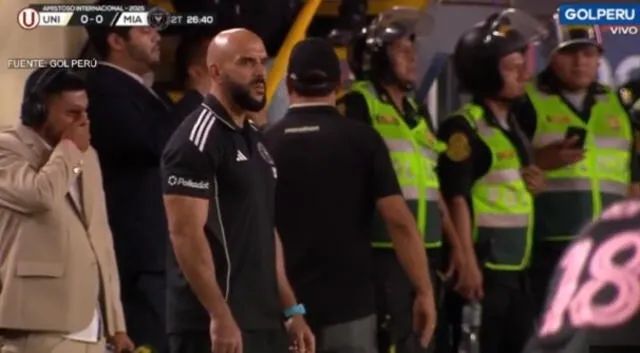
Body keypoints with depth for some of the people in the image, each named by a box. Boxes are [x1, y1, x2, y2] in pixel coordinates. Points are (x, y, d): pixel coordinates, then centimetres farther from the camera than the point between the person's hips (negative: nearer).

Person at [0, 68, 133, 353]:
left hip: (90, 326, 8)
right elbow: (41, 194, -26)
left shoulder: (86, 156, 20)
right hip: (40, 326, -8)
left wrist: (116, 322, 17)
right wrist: (68, 148, -7)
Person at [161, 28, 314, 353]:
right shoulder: (197, 140, -11)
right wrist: (220, 316, -23)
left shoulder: (255, 141, 18)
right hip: (217, 325, -10)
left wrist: (291, 309, 18)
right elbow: (186, 234, -18)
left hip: (263, 323, 10)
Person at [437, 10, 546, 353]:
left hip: (516, 268, 9)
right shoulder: (464, 128, -12)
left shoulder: (513, 125, 16)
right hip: (483, 265, -9)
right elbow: (457, 198, -18)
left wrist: (535, 183, 5)